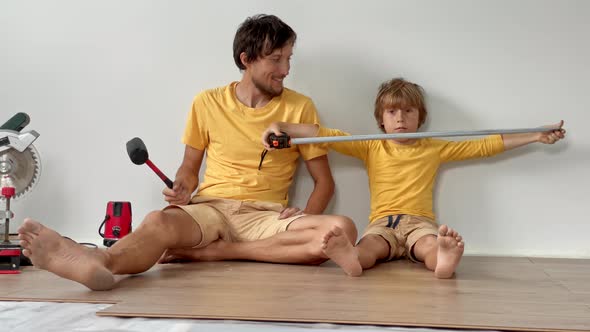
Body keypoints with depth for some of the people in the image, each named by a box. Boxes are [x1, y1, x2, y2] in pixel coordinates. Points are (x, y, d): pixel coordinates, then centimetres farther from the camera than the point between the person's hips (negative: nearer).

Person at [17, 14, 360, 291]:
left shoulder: (300, 108, 5)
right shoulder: (207, 103, 8)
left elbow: (325, 181, 8)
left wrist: (307, 218, -12)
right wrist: (182, 190, -7)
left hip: (266, 217, 0)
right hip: (210, 208, 0)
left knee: (342, 229, -31)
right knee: (160, 222, -33)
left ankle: (207, 252, -36)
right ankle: (97, 262, -66)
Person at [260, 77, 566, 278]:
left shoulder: (435, 148, 18)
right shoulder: (371, 148, 16)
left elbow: (485, 145, 18)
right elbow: (326, 135, 6)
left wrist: (536, 136, 17)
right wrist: (281, 127, -4)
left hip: (420, 222, 0)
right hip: (382, 223, 0)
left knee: (432, 246, -37)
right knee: (368, 247, -36)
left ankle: (444, 260, -70)